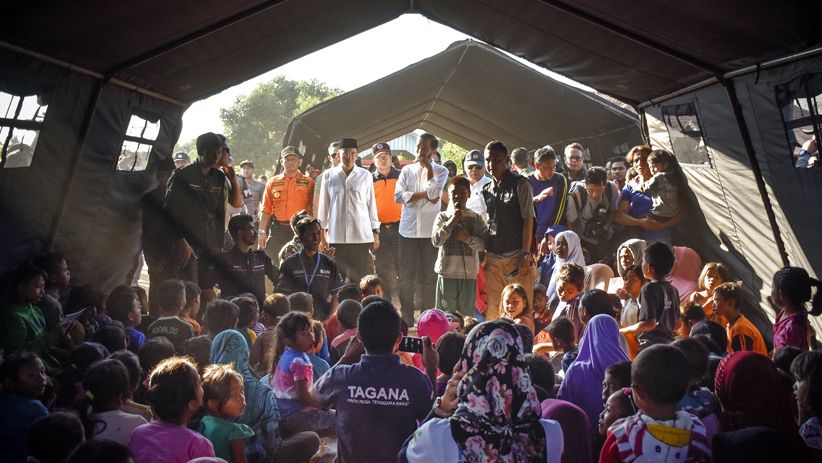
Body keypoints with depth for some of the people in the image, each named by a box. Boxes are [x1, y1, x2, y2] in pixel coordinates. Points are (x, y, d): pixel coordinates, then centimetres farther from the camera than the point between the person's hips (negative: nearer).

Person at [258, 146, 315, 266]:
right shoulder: (273, 182, 10)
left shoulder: (308, 182, 3)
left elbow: (314, 209, -1)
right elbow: (266, 210, 9)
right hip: (277, 229, 2)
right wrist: (262, 232, 2)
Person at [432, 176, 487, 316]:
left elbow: (484, 244, 0)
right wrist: (451, 222, -12)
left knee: (467, 314, 8)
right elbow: (436, 241, -8)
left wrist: (468, 238, -15)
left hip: (469, 274, 1)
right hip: (447, 273, 0)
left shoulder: (476, 218, 5)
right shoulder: (442, 216, 4)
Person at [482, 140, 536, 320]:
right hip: (492, 257, 5)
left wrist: (525, 254, -13)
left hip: (516, 256, -5)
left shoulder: (520, 184, -1)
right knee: (493, 308, 8)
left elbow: (528, 220, -7)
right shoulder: (486, 190, 13)